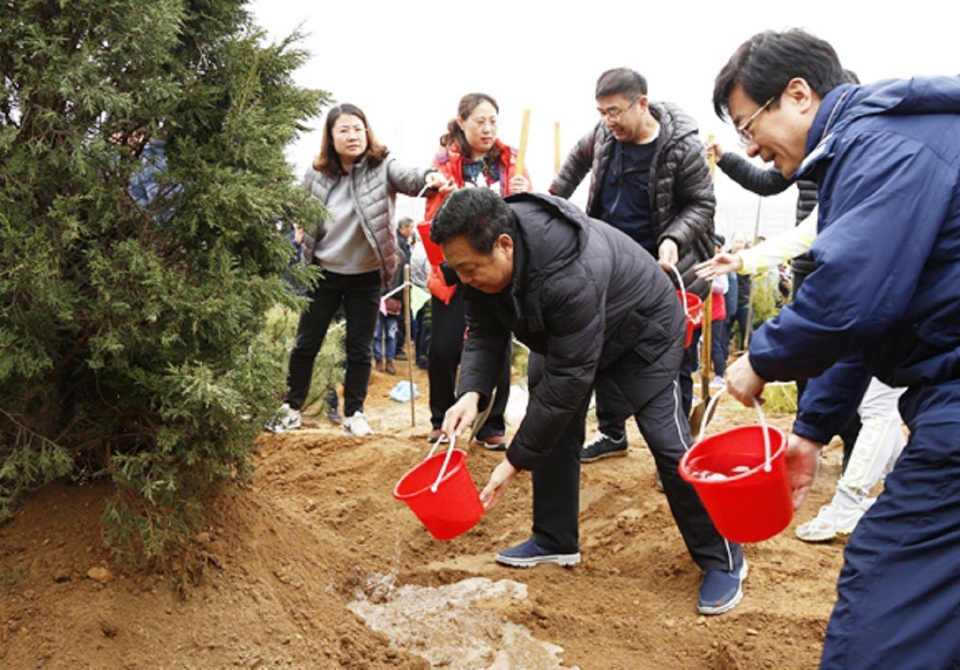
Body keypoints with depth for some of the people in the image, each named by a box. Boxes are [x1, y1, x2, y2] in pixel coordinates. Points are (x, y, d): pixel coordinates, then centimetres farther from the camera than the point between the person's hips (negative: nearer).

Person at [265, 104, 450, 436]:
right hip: (324, 273, 2)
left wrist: (428, 177, -50)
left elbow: (407, 178, -30)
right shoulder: (316, 174, -3)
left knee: (360, 348, 8)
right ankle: (291, 408, 24)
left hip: (366, 275, -2)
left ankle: (354, 413, 21)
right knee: (306, 343, 10)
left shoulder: (382, 167, -10)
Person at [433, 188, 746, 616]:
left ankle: (722, 562, 5)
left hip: (643, 333, -7)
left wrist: (515, 461, -35)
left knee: (668, 442, -11)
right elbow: (485, 331, -12)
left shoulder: (570, 277, -44)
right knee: (551, 428, 4)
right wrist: (471, 392, -32)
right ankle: (555, 540, 20)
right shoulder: (483, 259, -21)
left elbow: (568, 377, -40)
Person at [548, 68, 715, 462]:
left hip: (667, 273, -5)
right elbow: (578, 160, 19)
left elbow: (701, 204, -10)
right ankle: (611, 434, 30)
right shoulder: (605, 134, -2)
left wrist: (674, 239, -26)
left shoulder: (681, 146, -17)